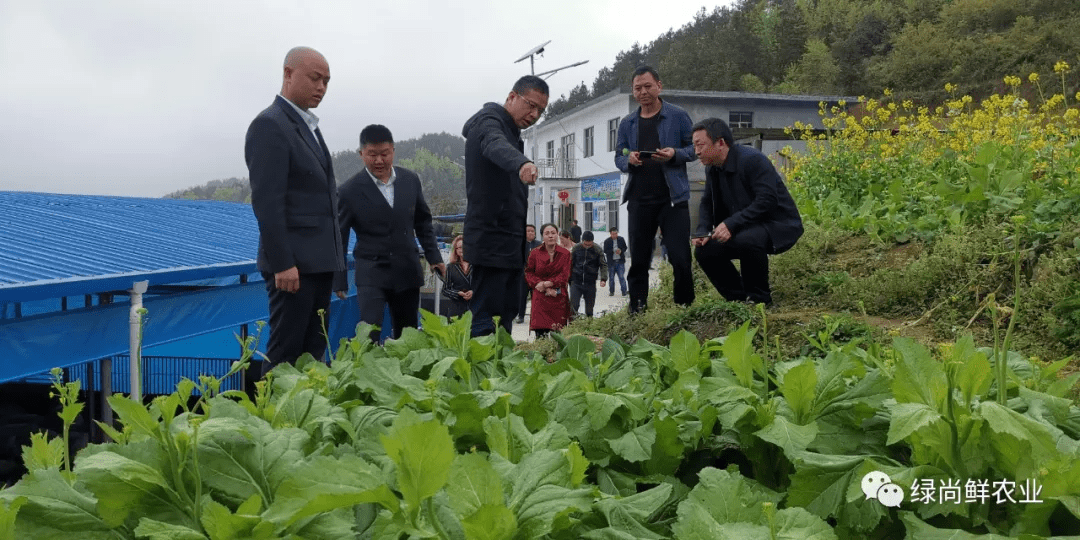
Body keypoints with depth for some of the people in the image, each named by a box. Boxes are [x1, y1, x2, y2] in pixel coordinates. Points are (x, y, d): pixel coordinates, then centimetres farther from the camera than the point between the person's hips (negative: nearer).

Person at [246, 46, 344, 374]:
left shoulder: (308, 126, 18)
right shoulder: (269, 125, -10)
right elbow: (267, 202, -17)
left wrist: (332, 255, 16)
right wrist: (282, 263, -21)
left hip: (319, 260, 9)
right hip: (293, 262, -9)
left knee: (313, 350, 11)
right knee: (285, 353, -4)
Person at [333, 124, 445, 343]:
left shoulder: (411, 180, 2)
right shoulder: (349, 191, -9)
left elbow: (423, 222, 15)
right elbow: (338, 239, -2)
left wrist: (433, 256, 11)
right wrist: (339, 281, -2)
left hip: (407, 272, 4)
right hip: (371, 274, -4)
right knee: (369, 336, -15)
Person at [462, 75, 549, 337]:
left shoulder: (510, 129, 21)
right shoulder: (489, 121, -9)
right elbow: (496, 146, -34)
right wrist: (522, 164, -57)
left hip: (509, 240, 10)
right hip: (492, 240, -10)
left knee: (506, 317, 11)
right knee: (486, 319, -12)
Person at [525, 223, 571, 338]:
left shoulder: (565, 253, 3)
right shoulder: (535, 253, 4)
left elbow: (565, 275, -1)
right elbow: (528, 273, 7)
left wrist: (549, 283, -14)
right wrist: (539, 284, -9)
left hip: (559, 298, 0)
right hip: (540, 298, 0)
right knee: (540, 332, -9)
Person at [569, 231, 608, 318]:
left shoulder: (598, 250, -3)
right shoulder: (576, 248, -1)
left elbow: (603, 265, 0)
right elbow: (570, 264, 8)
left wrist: (603, 279, -13)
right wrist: (568, 278, 9)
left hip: (590, 283, 0)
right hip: (576, 282, 0)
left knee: (590, 307, 8)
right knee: (573, 305, -8)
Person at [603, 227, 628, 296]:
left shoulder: (621, 239, 2)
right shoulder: (607, 241, -5)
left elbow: (625, 247, 11)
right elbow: (605, 251, -8)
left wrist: (621, 251, -10)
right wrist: (614, 251, -21)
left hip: (620, 261, 0)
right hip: (611, 262, 0)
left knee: (621, 277, -5)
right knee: (611, 277, 9)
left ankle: (624, 291, 1)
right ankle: (611, 291, 22)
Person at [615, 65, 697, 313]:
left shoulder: (678, 116, 3)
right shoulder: (627, 123, 14)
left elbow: (694, 148, 3)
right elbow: (618, 156, 15)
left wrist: (675, 154, -17)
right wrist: (628, 160, -9)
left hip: (673, 197, -3)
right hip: (639, 199, 3)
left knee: (680, 257, -6)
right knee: (639, 260, 7)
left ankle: (685, 307, 10)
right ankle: (637, 310, 16)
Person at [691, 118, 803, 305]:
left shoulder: (752, 160, -22)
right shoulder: (711, 169, 4)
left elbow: (767, 200, -29)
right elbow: (707, 204, 13)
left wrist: (731, 224, -34)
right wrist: (703, 232, -7)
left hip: (779, 226, -8)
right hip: (743, 230, 8)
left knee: (747, 240, -37)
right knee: (704, 250, -7)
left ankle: (759, 299, -16)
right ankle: (738, 298, 7)